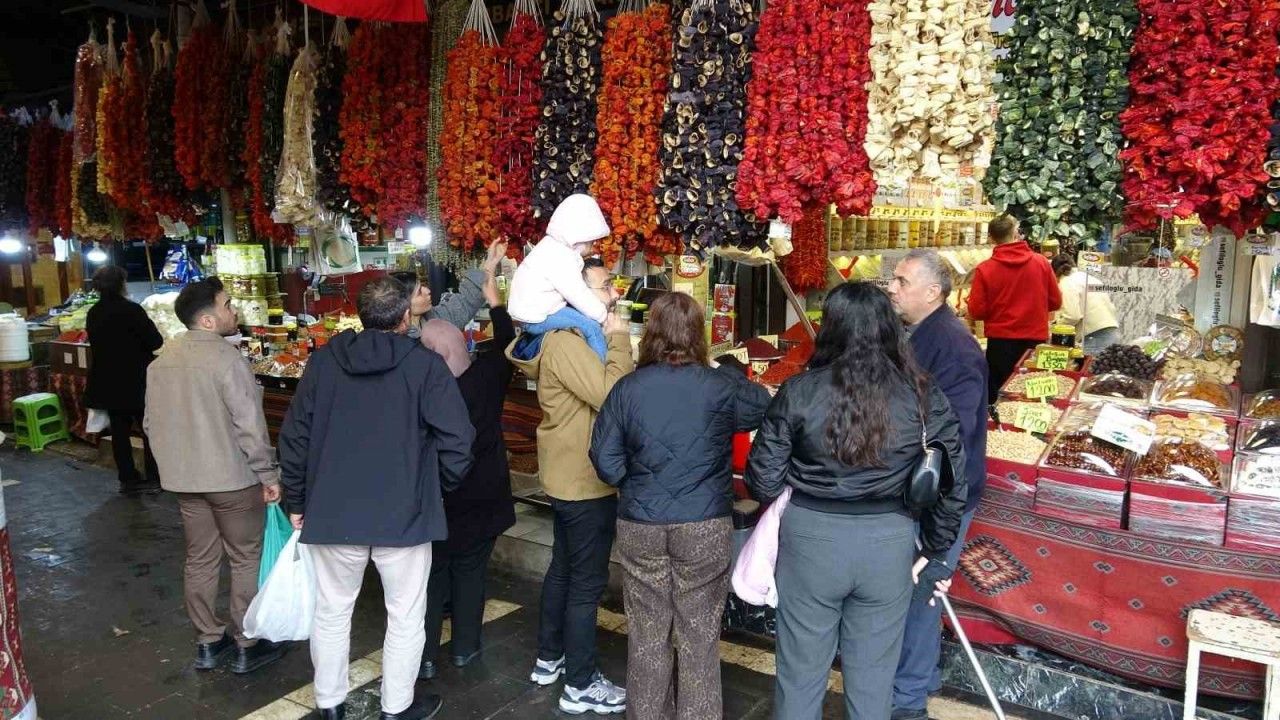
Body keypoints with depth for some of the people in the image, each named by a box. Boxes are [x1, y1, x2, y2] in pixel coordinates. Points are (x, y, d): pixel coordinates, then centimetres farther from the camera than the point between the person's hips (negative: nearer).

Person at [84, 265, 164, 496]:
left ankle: (128, 479, 16)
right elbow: (156, 341, -16)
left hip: (108, 383, 5)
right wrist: (140, 345, 6)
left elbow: (97, 344, 10)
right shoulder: (131, 310, -17)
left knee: (120, 430, 11)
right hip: (136, 381, -5)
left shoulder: (93, 314, 1)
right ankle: (153, 479, 9)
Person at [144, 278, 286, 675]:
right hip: (232, 477, -7)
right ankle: (247, 646, 16)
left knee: (200, 560, 17)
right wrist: (268, 474, -12)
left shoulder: (162, 361, 5)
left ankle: (208, 642, 28)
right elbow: (250, 425, -21)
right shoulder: (227, 359, -20)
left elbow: (151, 422, 13)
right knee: (246, 560, 7)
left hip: (183, 478, 7)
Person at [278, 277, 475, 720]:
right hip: (405, 513, -3)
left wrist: (297, 500, 14)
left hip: (333, 512, 3)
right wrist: (440, 487, 6)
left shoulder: (323, 362, 0)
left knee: (332, 612, 18)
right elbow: (457, 440, -13)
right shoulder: (425, 365, -10)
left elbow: (294, 436, 3)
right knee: (405, 616, 13)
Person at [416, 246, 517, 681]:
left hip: (434, 502, -2)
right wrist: (493, 296, 12)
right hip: (480, 500, 2)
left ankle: (424, 657, 17)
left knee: (431, 577, 12)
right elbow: (507, 345, 7)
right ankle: (464, 648, 25)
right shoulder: (486, 376, -12)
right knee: (470, 573, 16)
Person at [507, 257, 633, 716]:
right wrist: (619, 340, -21)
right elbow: (611, 395, -30)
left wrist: (612, 341, 2)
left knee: (563, 570, 21)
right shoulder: (566, 342, -23)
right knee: (587, 583, 0)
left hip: (568, 476, 11)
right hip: (585, 482, -11)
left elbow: (602, 388, 11)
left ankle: (548, 659, 36)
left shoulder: (571, 337, 11)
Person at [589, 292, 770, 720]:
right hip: (705, 526, -2)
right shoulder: (719, 387, -9)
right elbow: (764, 409, 8)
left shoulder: (627, 388, -5)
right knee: (699, 636, 11)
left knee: (647, 635, 15)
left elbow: (606, 462, -4)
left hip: (640, 526, 2)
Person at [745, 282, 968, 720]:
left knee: (801, 675, 16)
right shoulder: (924, 397, -5)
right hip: (889, 544, 2)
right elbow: (953, 485, 1)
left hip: (811, 539, -1)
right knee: (873, 679, 19)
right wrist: (936, 553, 14)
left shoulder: (800, 392, -11)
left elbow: (763, 481, -8)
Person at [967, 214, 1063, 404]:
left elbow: (977, 312, -6)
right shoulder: (1041, 262, -3)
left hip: (1001, 342, -2)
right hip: (1036, 340, 2)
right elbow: (1055, 302, 6)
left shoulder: (984, 269, -10)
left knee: (997, 397, 9)